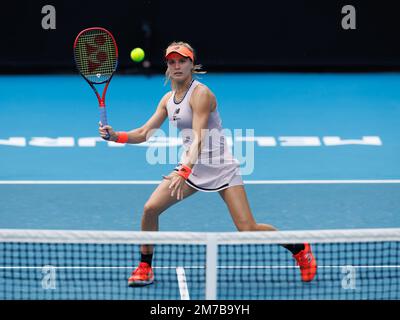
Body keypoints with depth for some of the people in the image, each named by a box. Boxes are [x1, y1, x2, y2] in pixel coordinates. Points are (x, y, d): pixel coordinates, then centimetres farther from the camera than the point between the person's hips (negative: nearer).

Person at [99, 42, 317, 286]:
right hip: (191, 167, 7)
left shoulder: (201, 94, -19)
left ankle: (300, 249, 11)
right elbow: (144, 133, 6)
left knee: (248, 230, -13)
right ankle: (145, 269, 7)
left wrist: (184, 172, -43)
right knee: (150, 209, -10)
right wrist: (115, 136, -12)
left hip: (221, 168, -7)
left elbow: (198, 139, -29)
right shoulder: (168, 99, 5)